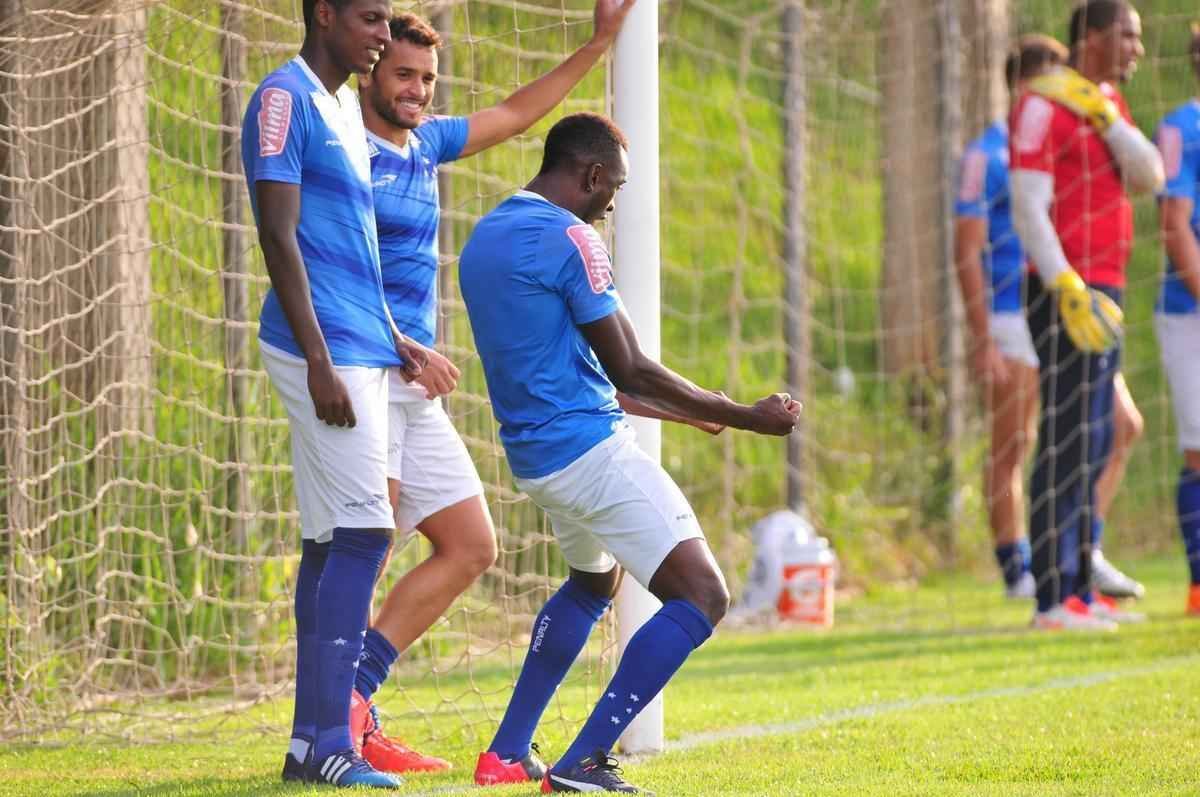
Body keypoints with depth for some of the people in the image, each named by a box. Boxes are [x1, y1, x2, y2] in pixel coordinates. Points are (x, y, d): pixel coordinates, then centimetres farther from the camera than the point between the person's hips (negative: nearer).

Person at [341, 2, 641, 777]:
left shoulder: (424, 144, 17)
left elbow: (513, 116, 31)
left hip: (417, 392, 9)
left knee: (471, 548, 6)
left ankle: (351, 698, 2)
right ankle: (344, 713, -16)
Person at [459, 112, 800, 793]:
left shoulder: (485, 239, 14)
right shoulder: (569, 239, -14)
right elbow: (630, 369, -14)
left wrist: (685, 408, 26)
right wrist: (746, 417, -7)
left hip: (533, 452, 10)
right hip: (592, 449, -10)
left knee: (595, 581, 33)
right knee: (703, 596, -11)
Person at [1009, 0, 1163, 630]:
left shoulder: (1108, 104, 16)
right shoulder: (1044, 105, -11)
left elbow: (1151, 177, 3)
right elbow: (1028, 208, -18)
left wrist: (1104, 116, -10)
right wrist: (1069, 290, -26)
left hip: (1102, 292, 9)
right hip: (1065, 292, -9)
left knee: (1094, 446, 11)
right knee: (1067, 445, -11)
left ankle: (1079, 589, 16)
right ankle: (1053, 600, -12)